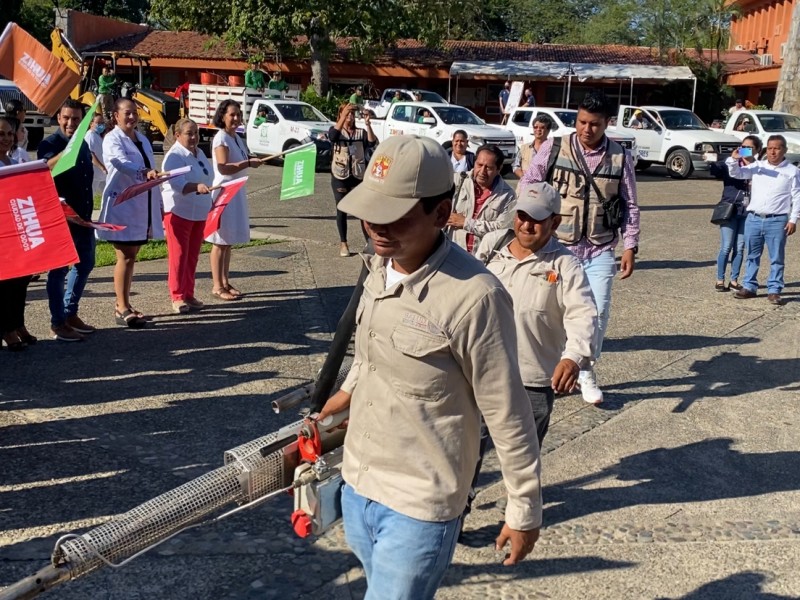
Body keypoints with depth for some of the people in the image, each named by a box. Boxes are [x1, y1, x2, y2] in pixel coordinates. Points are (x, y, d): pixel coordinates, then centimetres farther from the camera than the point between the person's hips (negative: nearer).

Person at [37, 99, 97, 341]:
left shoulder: (83, 144, 11)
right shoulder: (50, 144, -11)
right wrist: (68, 149, -47)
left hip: (83, 216, 8)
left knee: (85, 264, 16)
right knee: (59, 269, -1)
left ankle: (70, 313, 30)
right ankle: (58, 323, 7)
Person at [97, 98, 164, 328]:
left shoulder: (142, 139, 17)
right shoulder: (112, 139, -7)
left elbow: (152, 167, 21)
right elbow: (122, 163, -26)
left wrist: (158, 203, 19)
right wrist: (145, 173, -45)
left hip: (142, 207, 7)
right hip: (122, 206, -7)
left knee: (130, 256, 11)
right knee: (125, 257, -7)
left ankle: (122, 304, 19)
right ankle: (122, 309, -4)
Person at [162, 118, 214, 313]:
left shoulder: (199, 153, 14)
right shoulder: (175, 156, -13)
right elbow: (178, 183, -27)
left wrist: (209, 204, 24)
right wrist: (197, 186, -43)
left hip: (198, 213, 8)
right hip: (179, 213, -8)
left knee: (192, 256, 11)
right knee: (179, 256, -4)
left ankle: (189, 294, 20)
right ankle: (177, 297, 2)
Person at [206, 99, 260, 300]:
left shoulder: (236, 137, 13)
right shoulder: (221, 138, -14)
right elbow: (223, 168, -25)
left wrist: (251, 161, 8)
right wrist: (248, 163, -28)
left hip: (236, 193, 9)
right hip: (224, 193, -9)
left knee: (229, 240, 13)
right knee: (221, 241, -4)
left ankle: (226, 282, 20)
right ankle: (217, 286, 1)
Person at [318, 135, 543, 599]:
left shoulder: (474, 296, -24)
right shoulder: (379, 268, -1)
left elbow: (508, 415, -17)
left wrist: (524, 510, -9)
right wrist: (331, 407, 24)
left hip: (419, 507, -7)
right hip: (356, 486, 7)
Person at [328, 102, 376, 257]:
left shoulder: (361, 132, 7)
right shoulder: (336, 129, 2)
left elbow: (372, 143, -12)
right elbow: (333, 136, -23)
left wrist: (368, 124, -23)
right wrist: (344, 116, -33)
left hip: (358, 176, 1)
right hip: (340, 176, -1)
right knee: (341, 210, 4)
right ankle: (343, 244, 13)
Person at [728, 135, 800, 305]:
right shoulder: (757, 166, 8)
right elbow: (736, 173, 5)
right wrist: (734, 160, -15)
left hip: (777, 221, -3)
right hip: (753, 219, 3)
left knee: (776, 258, 3)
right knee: (752, 256, 12)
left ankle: (774, 290, 10)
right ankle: (749, 287, 21)